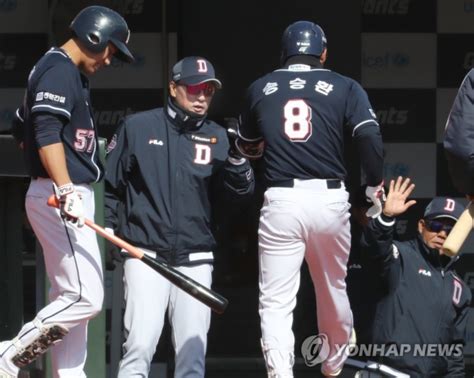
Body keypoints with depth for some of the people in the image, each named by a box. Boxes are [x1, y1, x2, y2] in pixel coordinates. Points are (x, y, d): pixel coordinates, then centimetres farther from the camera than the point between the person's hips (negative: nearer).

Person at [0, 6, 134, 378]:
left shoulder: (62, 71, 20)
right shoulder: (59, 71, -11)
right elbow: (47, 134, -24)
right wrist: (65, 189, -34)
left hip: (68, 196, 11)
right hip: (60, 197, -11)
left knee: (70, 299, 11)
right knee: (86, 299, -14)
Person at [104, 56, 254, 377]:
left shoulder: (218, 137, 10)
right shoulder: (138, 127, 5)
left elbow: (239, 194, 2)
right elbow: (111, 186, 8)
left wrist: (238, 157, -15)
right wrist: (107, 229, -2)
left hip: (195, 260, 3)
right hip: (146, 254, -3)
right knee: (140, 347, -13)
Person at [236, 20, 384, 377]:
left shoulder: (260, 88, 10)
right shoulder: (343, 87, 5)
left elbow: (247, 148, 24)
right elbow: (370, 137, -9)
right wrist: (375, 188, -1)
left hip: (281, 200, -1)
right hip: (331, 199, 1)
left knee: (276, 302, -3)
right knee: (334, 291, 22)